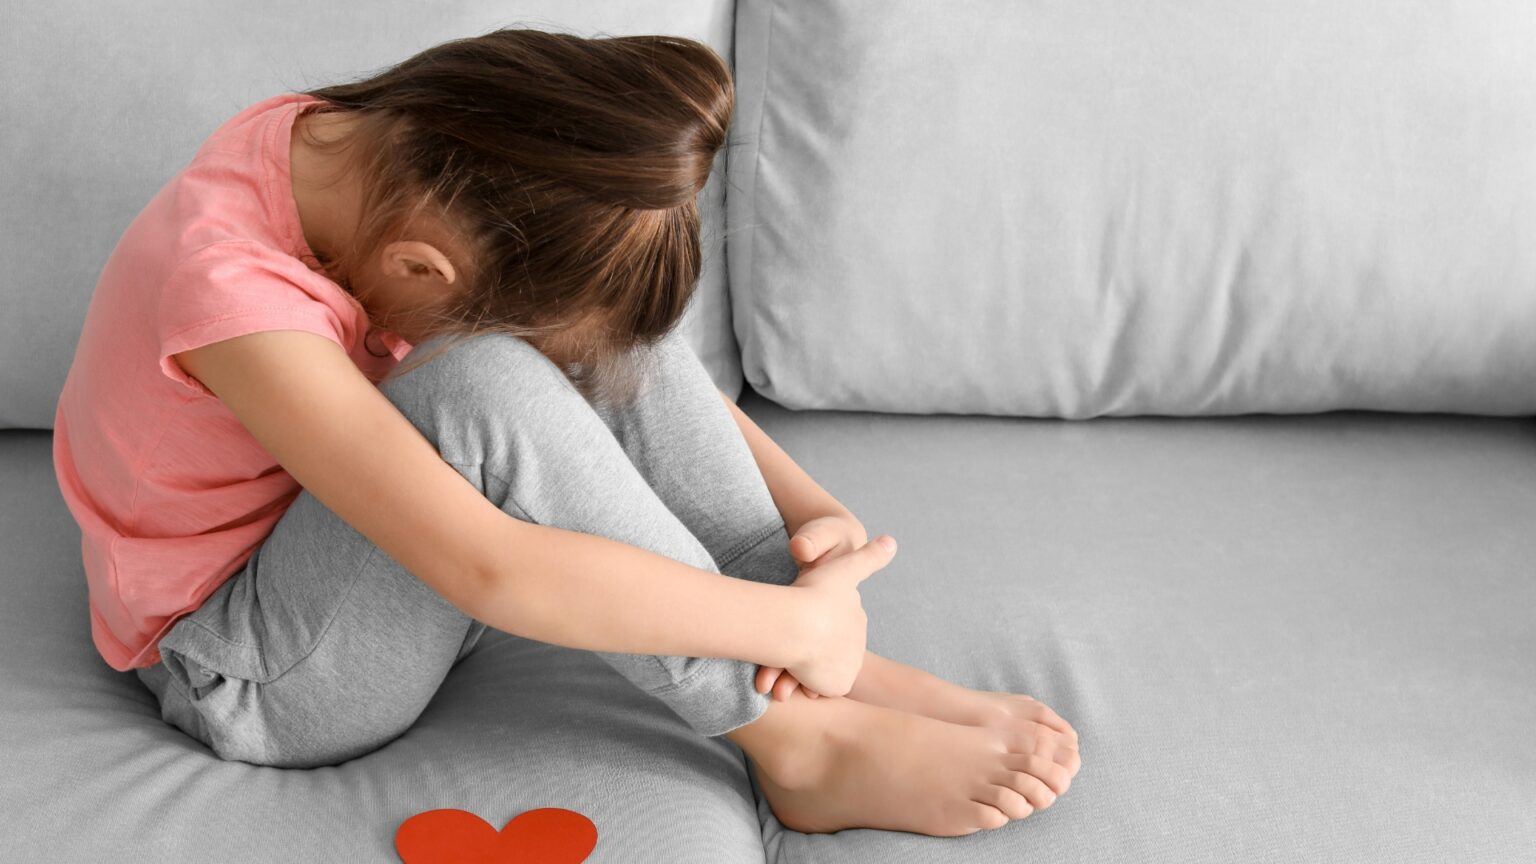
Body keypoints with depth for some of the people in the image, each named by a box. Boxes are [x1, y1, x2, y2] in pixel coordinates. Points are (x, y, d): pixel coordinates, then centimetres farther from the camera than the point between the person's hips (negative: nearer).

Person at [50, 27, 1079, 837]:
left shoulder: (373, 154, -12)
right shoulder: (229, 291, -34)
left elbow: (632, 362, -5)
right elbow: (492, 571, -41)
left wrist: (810, 508, -17)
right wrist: (795, 624, -33)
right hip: (249, 673, -7)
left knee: (605, 314, -13)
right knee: (485, 387, -35)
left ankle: (846, 670, -14)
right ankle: (800, 741, -22)